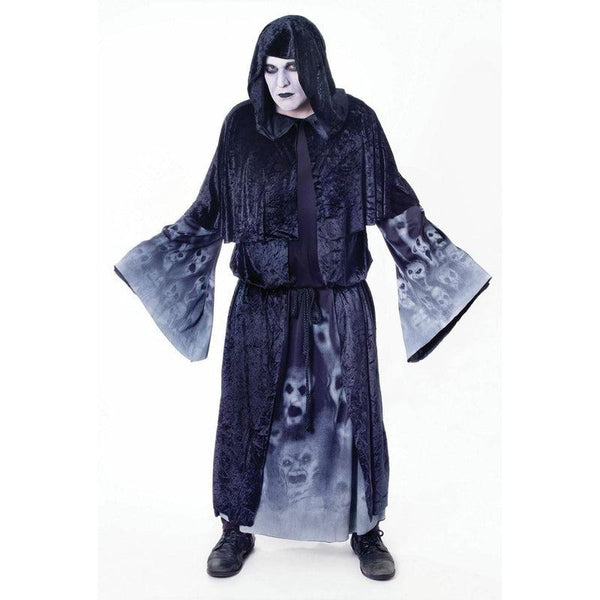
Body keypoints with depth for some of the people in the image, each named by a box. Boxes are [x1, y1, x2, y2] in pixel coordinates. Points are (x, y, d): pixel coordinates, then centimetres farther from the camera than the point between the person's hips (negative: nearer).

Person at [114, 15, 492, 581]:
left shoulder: (356, 122, -2)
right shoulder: (242, 125, -1)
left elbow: (397, 205, 3)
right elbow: (211, 210, 6)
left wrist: (448, 260, 2)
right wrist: (152, 251, 6)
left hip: (340, 300, 0)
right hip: (262, 301, 1)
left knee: (349, 409, 9)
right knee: (252, 410, 9)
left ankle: (365, 527, 30)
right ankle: (239, 527, 30)